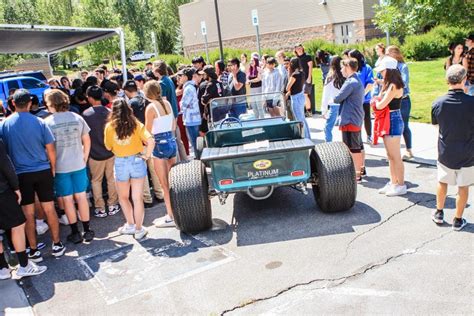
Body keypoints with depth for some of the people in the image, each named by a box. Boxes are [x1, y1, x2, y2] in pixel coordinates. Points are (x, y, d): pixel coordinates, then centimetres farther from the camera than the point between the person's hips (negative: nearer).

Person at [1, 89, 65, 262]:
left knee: (28, 214, 8)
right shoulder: (39, 122, -8)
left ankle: (34, 251, 17)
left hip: (21, 174, 0)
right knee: (49, 209, 10)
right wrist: (53, 169, 10)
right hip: (43, 171, 0)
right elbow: (50, 150, -4)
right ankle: (57, 245, 19)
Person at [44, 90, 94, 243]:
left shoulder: (47, 122, -11)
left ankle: (75, 233, 17)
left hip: (59, 167, -2)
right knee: (81, 197, 11)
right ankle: (87, 231, 18)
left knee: (67, 199, 9)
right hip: (78, 164, 2)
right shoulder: (77, 118, -3)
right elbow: (87, 140, 2)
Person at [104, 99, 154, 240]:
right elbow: (150, 141, -15)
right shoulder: (136, 124, -5)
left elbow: (108, 147, 6)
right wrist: (147, 156, -4)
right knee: (137, 198, 6)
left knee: (123, 197, 21)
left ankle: (130, 225, 27)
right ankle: (138, 230, 14)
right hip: (137, 161, 0)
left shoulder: (109, 126, -3)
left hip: (120, 163, 0)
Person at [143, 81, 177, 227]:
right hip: (172, 141, 7)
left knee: (165, 183, 0)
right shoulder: (167, 103, 6)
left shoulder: (151, 107, -12)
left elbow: (148, 132, -10)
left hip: (160, 144, -7)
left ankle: (171, 216, 6)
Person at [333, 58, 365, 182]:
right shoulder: (358, 81, 15)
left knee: (353, 148, -5)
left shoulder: (350, 83, -18)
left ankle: (356, 175, 0)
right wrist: (343, 99, 3)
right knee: (358, 146, 16)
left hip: (350, 120, -10)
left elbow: (337, 99, -17)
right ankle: (360, 169, 26)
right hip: (357, 119, 10)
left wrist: (335, 99, 4)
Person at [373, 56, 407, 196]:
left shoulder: (394, 86, -18)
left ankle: (401, 185, 9)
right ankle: (393, 182, 26)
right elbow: (381, 101, 12)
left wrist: (376, 101, 0)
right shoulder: (389, 85, 12)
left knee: (395, 157, -1)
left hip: (393, 121, -10)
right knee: (390, 156, 16)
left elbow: (381, 105, -20)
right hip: (388, 121, 10)